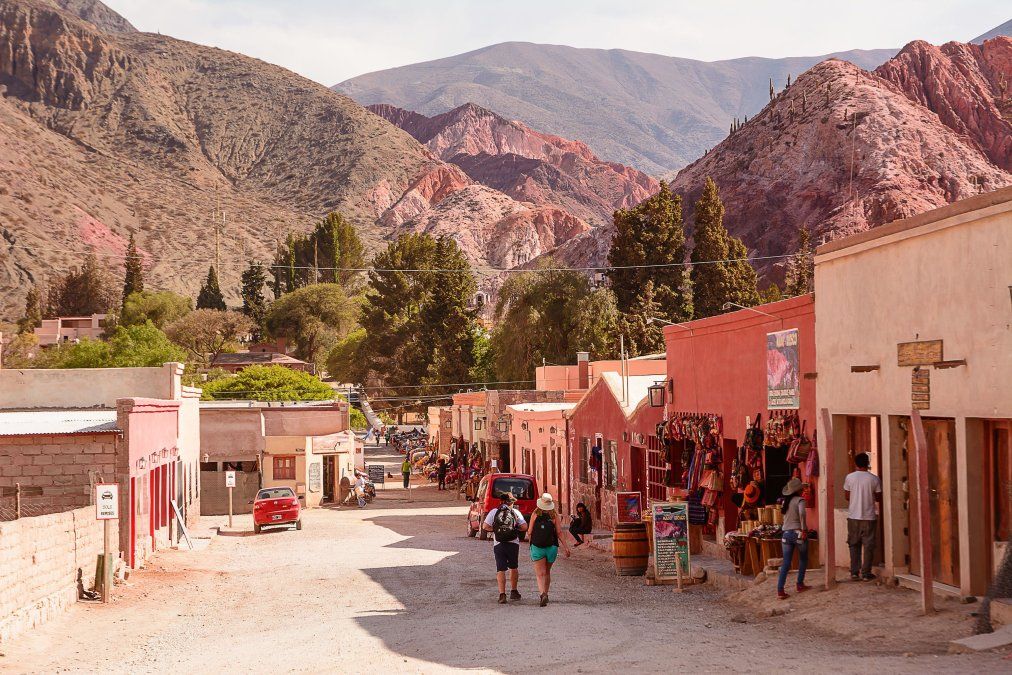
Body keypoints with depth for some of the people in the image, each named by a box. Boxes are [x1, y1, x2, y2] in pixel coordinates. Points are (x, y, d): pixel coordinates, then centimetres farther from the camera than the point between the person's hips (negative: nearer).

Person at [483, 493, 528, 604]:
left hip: (499, 544, 0)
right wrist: (515, 529, 13)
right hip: (513, 544, 1)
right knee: (514, 568, 20)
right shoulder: (516, 512, 2)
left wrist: (495, 530, 10)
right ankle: (513, 591, 28)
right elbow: (524, 527, -4)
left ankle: (502, 594, -13)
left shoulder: (494, 512, 3)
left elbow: (485, 526, -4)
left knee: (500, 570, 0)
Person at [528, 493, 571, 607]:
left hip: (537, 547, -2)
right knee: (547, 572, 20)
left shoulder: (535, 514, -3)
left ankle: (543, 594, -28)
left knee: (540, 573, -6)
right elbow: (559, 533, -4)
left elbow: (530, 532, 0)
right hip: (551, 547, 2)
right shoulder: (554, 515, -1)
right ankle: (545, 594, 27)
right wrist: (566, 547, 0)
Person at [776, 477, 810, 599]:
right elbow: (801, 513, -24)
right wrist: (804, 529, -21)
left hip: (786, 533, 5)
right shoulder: (800, 500, -8)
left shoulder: (786, 501, 11)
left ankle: (780, 590, -7)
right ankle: (800, 585, 25)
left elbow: (785, 516, 13)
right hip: (798, 533, -5)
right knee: (803, 559, 19)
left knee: (786, 563, 3)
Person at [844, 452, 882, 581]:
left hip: (853, 516, 1)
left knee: (854, 545, 10)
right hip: (869, 516, -1)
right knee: (868, 545, 5)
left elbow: (847, 496, 4)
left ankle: (854, 573, 8)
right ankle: (866, 573, 4)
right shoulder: (874, 479, -5)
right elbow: (879, 498, 2)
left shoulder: (849, 477, -4)